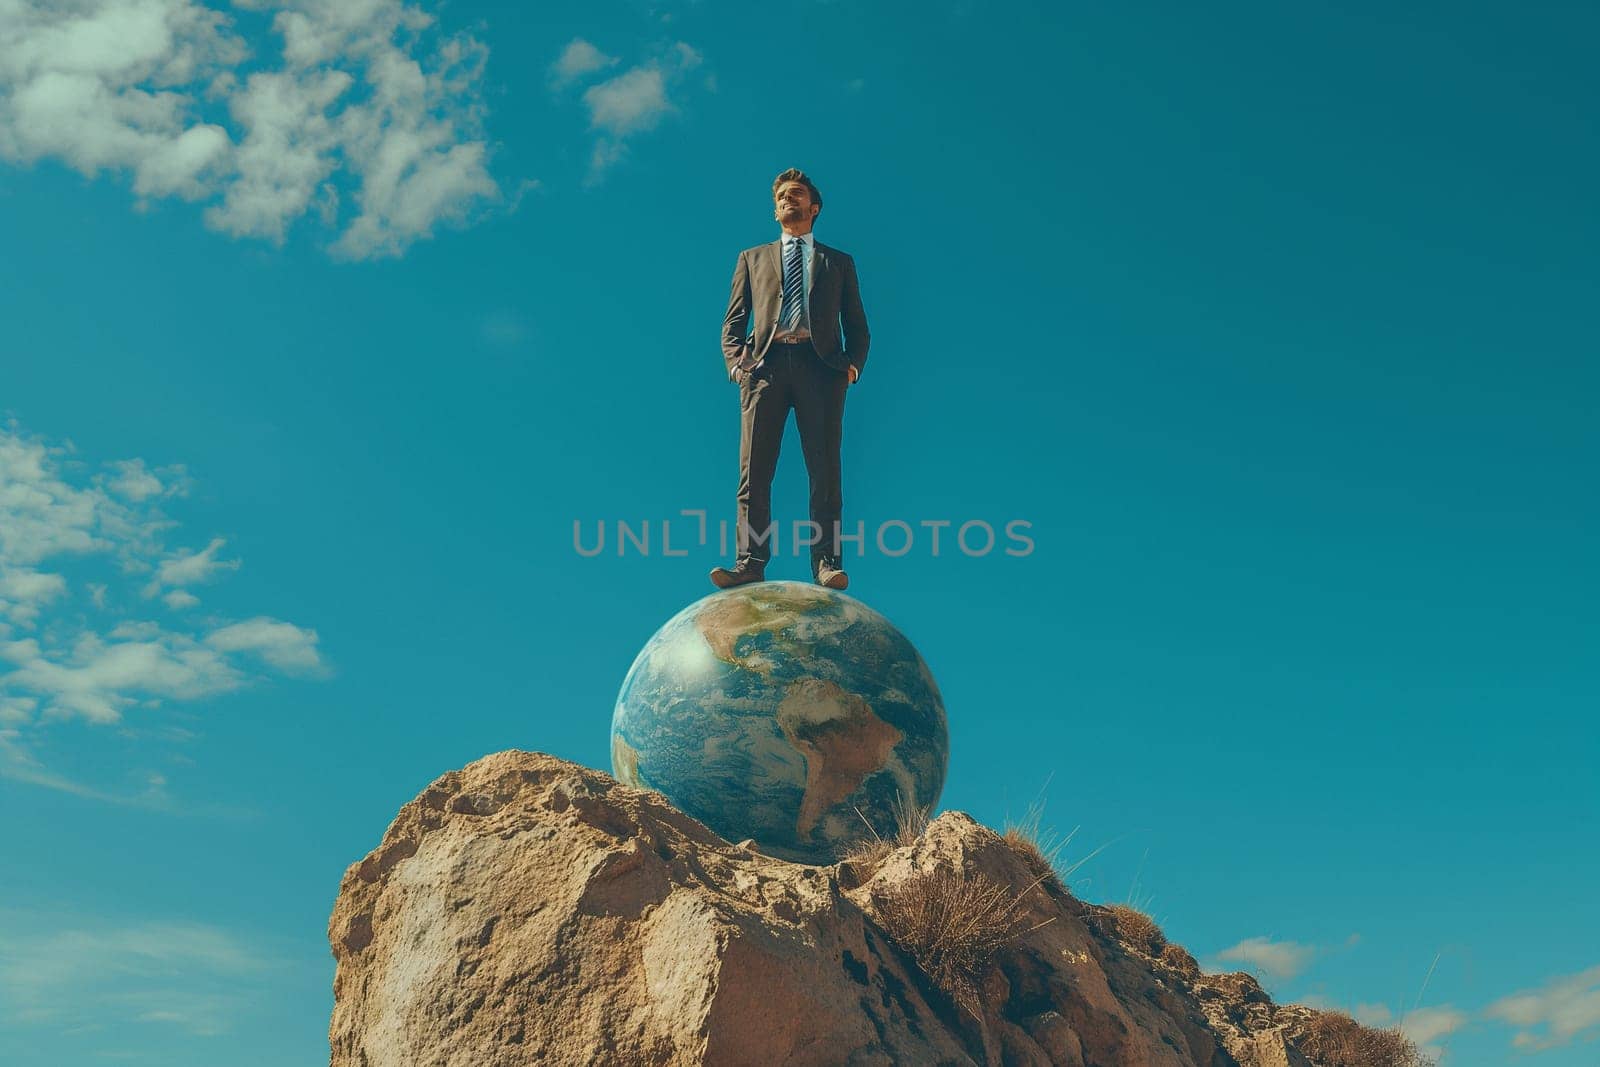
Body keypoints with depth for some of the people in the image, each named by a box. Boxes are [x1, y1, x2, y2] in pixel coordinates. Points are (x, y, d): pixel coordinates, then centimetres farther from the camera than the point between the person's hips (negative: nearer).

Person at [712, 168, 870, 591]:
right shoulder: (753, 258, 26)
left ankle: (826, 563, -13)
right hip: (766, 366, 1)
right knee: (754, 471, -10)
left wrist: (853, 364, -2)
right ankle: (749, 562, -14)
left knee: (825, 471, -9)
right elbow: (733, 321, 17)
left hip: (819, 366, 0)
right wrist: (735, 362, -2)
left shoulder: (838, 262, 25)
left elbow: (857, 326, 18)